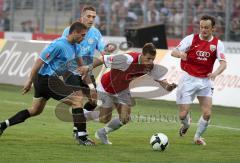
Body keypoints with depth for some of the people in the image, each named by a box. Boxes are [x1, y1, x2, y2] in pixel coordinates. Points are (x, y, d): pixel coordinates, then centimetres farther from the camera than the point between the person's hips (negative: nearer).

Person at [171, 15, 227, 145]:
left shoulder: (217, 44, -3)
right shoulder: (191, 39, -6)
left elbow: (223, 63, -11)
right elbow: (173, 52, -10)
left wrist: (216, 73, -33)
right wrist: (180, 54, -34)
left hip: (205, 81, 2)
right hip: (188, 79, -1)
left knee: (207, 113, -8)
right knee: (183, 115, -5)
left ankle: (198, 137, 18)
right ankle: (186, 124, 32)